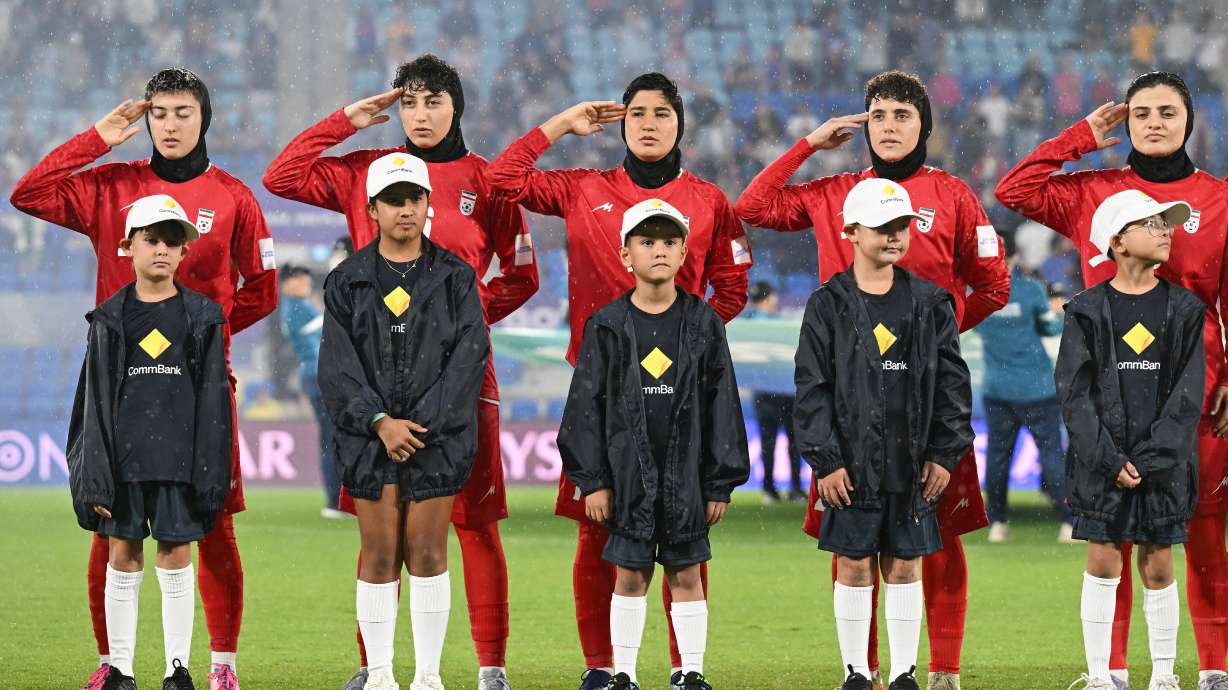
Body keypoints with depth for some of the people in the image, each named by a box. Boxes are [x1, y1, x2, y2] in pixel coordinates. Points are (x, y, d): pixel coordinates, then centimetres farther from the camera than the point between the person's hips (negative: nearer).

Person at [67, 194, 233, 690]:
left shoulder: (201, 318, 5)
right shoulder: (110, 319, 6)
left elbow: (213, 401, 4)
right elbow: (95, 401, 4)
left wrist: (211, 475, -3)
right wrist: (93, 477, -3)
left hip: (180, 458, -1)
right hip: (122, 458, 1)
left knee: (176, 560, 1)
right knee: (123, 560, 3)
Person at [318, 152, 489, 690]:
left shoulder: (455, 278, 5)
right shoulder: (347, 282, 6)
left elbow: (468, 358, -3)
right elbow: (337, 365, -1)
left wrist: (420, 424, -13)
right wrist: (380, 421, -15)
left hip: (438, 436, 0)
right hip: (369, 435, 0)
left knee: (427, 554, -1)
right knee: (379, 556, 1)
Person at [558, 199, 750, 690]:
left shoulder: (702, 324, 2)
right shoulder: (607, 327, 1)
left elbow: (722, 405, 4)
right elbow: (586, 405, 2)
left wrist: (721, 482, 1)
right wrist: (592, 480, -3)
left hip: (686, 474, 0)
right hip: (628, 473, 0)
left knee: (685, 574, 4)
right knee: (630, 575, 4)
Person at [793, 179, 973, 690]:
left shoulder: (930, 304, 5)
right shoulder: (828, 307, -1)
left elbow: (953, 382, 7)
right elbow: (812, 389, -2)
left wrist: (944, 453, 0)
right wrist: (824, 460, -8)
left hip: (912, 465, 1)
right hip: (853, 465, -1)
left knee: (904, 567, 6)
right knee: (853, 567, 3)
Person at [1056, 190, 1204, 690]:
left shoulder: (1184, 310, 4)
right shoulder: (1088, 311, 1)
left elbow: (1187, 395, -1)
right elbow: (1074, 391, -4)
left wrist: (1151, 459, -11)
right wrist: (1109, 460, -13)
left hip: (1163, 462, 1)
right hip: (1101, 461, -1)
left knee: (1158, 567, 3)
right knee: (1103, 563, -1)